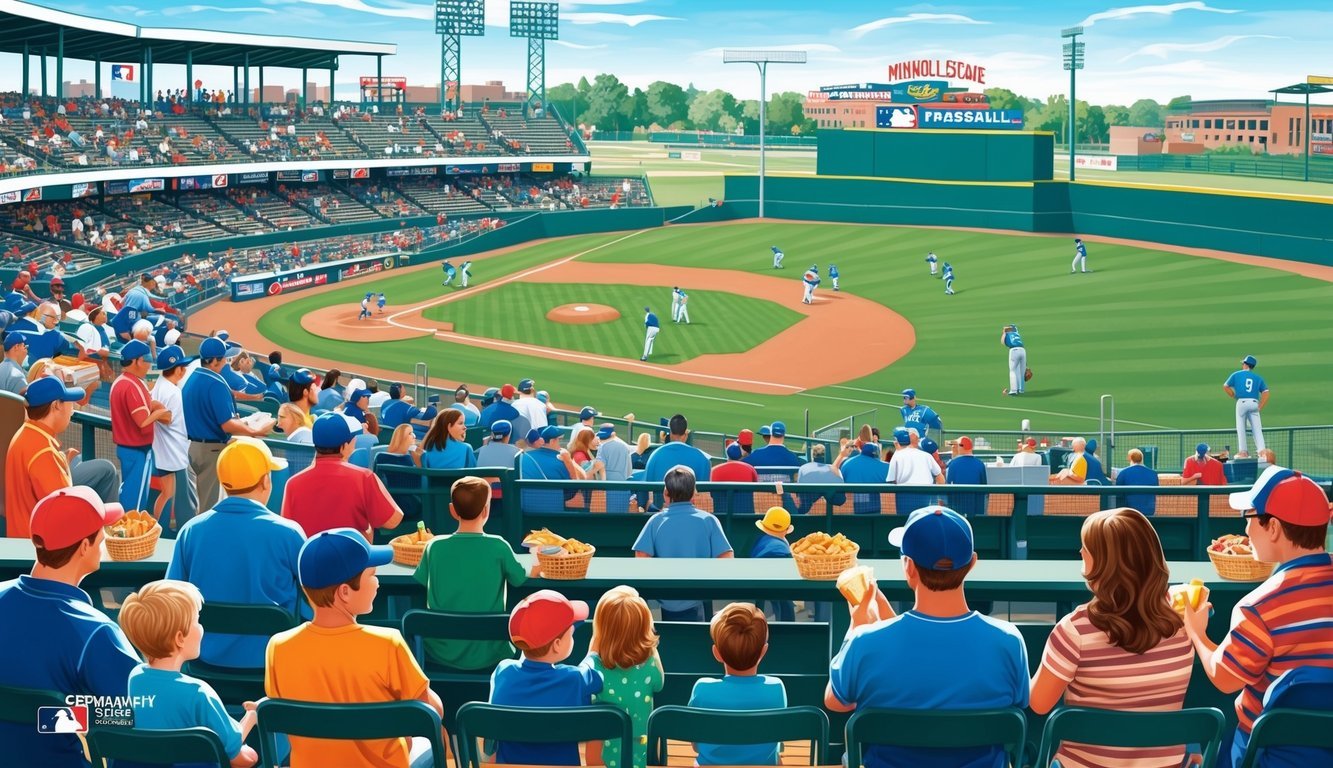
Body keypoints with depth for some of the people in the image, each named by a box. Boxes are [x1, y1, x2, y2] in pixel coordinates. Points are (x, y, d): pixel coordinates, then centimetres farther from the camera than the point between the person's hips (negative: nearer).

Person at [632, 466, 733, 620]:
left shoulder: (656, 521, -6)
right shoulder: (708, 521, -6)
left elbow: (641, 558, -13)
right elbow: (726, 558, -11)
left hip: (664, 601, 1)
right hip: (694, 605, 0)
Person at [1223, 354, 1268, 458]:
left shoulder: (1236, 375, 10)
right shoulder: (1258, 377, 16)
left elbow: (1225, 387, 5)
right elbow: (1266, 393, 7)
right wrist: (1260, 407, 6)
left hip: (1241, 402, -2)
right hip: (1254, 403, 2)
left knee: (1241, 428, 7)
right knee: (1257, 429, 2)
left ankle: (1243, 451, 5)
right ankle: (1262, 452, -7)